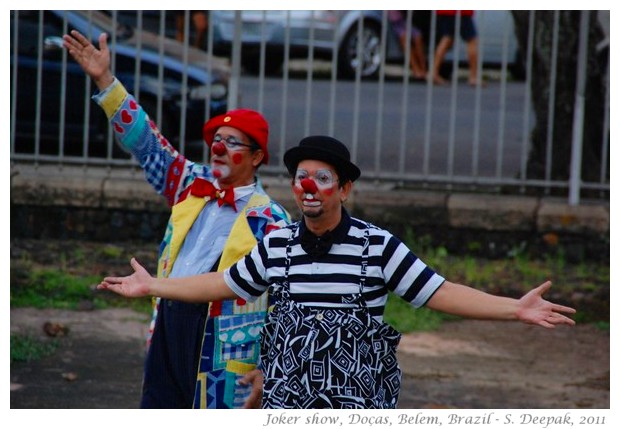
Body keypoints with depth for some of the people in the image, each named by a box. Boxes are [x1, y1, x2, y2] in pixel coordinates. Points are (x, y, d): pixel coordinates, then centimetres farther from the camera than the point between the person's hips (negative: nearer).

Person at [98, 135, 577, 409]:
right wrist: (152, 286, 21)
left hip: (357, 400, -3)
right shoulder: (276, 247, 5)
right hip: (286, 400, 3)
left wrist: (514, 308, -16)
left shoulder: (379, 247, -5)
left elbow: (438, 292, -6)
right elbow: (223, 284, 18)